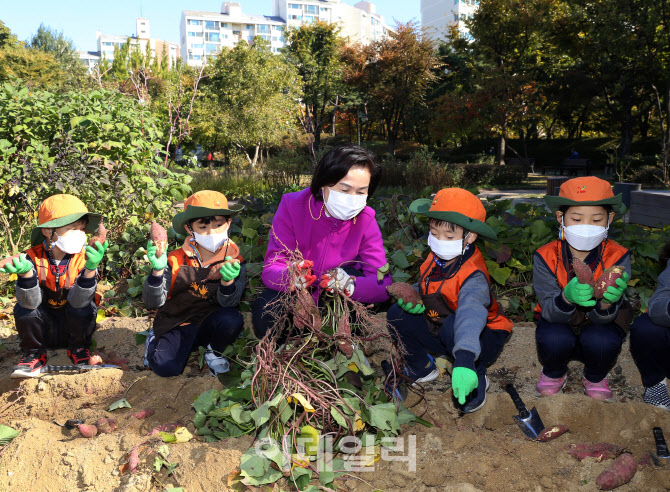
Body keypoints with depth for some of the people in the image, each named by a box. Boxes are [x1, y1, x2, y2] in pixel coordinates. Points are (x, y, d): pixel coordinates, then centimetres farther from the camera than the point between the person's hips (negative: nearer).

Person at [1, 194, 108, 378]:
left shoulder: (83, 259, -18)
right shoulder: (33, 258, -16)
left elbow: (78, 301, -33)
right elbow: (30, 303, -29)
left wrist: (90, 269, -48)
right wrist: (26, 273, -47)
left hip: (73, 326, -1)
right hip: (44, 331, 1)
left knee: (85, 307, -28)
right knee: (22, 308, -24)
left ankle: (78, 349, 0)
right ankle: (34, 354, 0)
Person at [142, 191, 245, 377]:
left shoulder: (234, 261, -8)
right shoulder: (177, 260, -10)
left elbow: (228, 303, -19)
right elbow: (153, 302, -14)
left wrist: (228, 281, -42)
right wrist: (158, 271, -34)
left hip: (211, 323, 1)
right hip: (179, 324, -1)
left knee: (232, 319, -31)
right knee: (165, 367, -25)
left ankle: (214, 352, 3)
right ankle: (155, 341, 13)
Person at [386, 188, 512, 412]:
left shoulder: (473, 276, -33)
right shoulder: (436, 258, -9)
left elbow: (471, 313, -52)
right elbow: (424, 287, 9)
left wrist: (464, 359, -69)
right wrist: (412, 300, -17)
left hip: (480, 340, -7)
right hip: (440, 331, 7)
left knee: (452, 325, -39)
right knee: (397, 314, -8)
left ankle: (476, 382, -13)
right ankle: (422, 368, 15)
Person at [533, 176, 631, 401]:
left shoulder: (617, 256, -20)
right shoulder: (545, 256, -20)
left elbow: (602, 318, -24)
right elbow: (549, 312, -25)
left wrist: (607, 302, -49)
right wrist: (567, 297, -48)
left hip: (600, 324, 1)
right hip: (559, 323, 0)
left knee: (602, 342, -32)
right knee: (553, 339, -32)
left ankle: (595, 377, 6)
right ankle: (554, 373, 6)